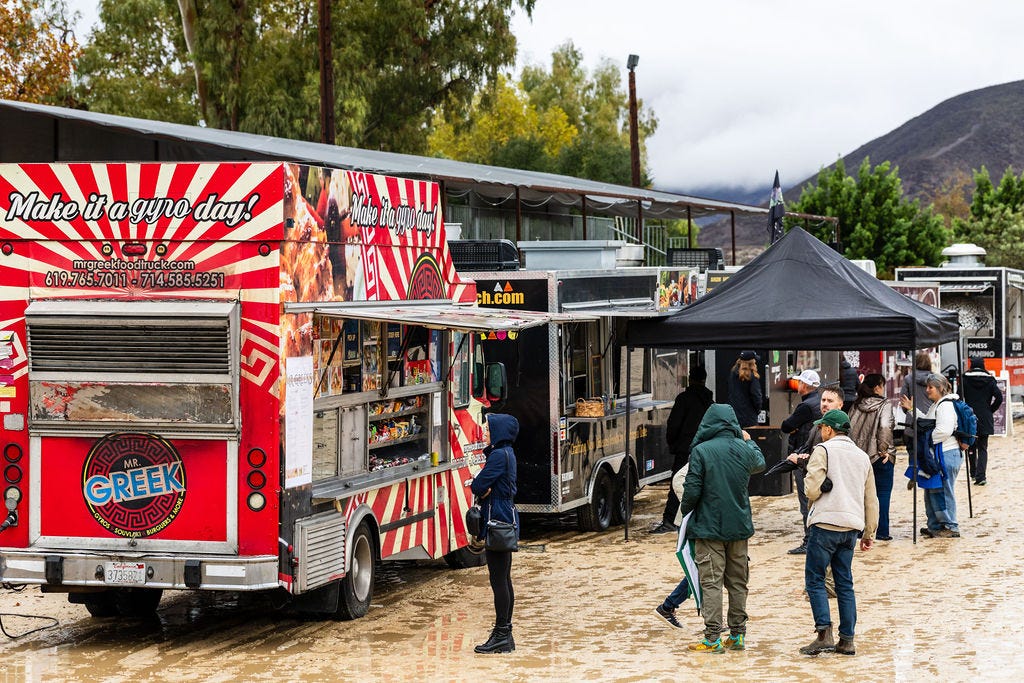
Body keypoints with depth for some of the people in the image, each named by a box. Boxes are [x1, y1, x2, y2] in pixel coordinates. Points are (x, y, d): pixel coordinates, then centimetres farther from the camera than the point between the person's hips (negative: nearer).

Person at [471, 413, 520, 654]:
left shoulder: (499, 456, -16)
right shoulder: (506, 453, 15)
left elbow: (478, 485, -19)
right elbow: (482, 486, 14)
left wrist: (481, 489, 3)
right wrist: (485, 490, -7)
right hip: (506, 523, 10)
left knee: (499, 581, -6)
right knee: (504, 580, 13)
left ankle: (501, 635, -4)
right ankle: (505, 635, 17)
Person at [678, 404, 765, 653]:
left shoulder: (701, 451, -14)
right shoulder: (744, 450, 1)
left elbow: (692, 490, -14)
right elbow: (760, 463, 25)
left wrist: (685, 512, 6)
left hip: (709, 527, -5)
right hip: (739, 526, 5)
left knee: (711, 582, -3)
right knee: (737, 582, 13)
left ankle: (713, 638, -5)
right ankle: (737, 634, 17)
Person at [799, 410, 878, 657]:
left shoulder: (823, 450, -3)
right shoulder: (862, 456, 18)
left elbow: (812, 489, -12)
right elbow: (871, 500, 20)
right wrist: (869, 533, 25)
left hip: (826, 523, -6)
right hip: (852, 526, 6)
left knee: (814, 579, -1)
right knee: (844, 583, 10)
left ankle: (824, 634, -12)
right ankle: (847, 640, 8)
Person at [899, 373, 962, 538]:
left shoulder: (946, 405, -16)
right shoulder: (936, 405, 18)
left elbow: (944, 430, -25)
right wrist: (913, 409, 19)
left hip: (947, 455, -11)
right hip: (937, 454, 11)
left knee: (942, 491, -5)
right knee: (931, 491, 15)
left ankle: (950, 527, 1)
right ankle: (935, 526, 22)